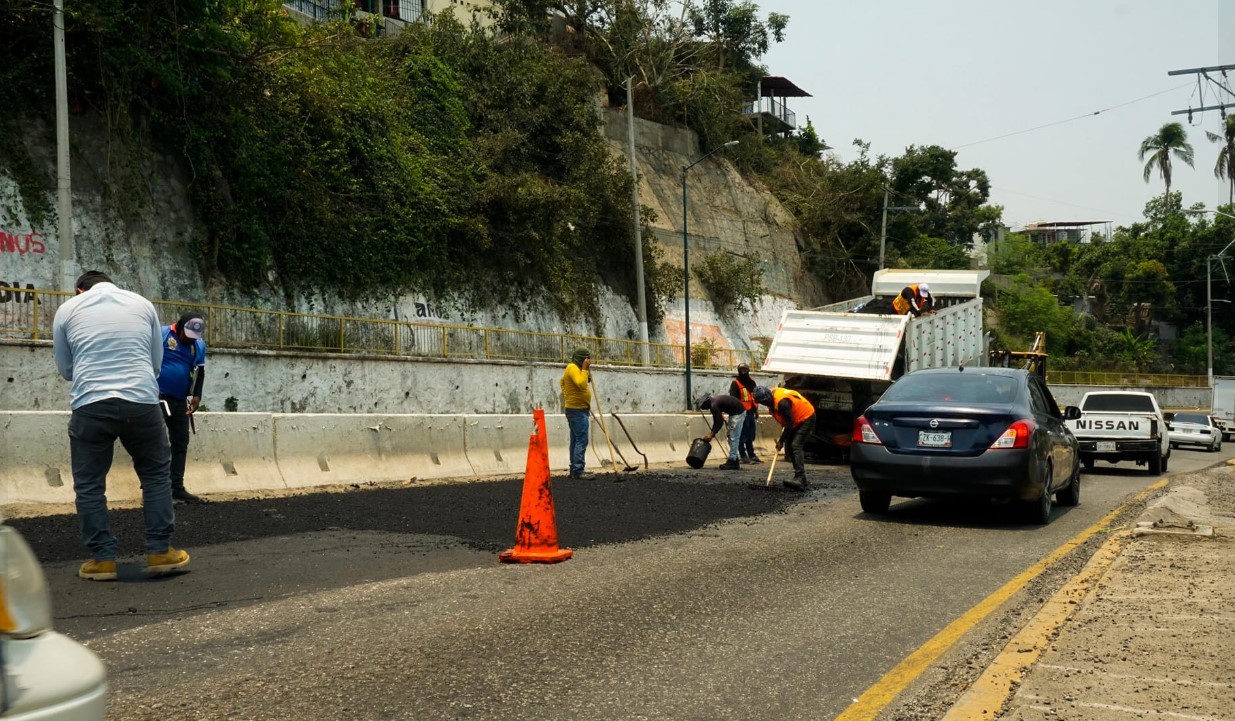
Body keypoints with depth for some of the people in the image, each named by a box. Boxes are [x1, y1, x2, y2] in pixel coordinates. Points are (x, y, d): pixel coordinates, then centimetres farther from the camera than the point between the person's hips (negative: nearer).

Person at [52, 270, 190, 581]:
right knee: (156, 475, 17)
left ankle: (102, 558, 12)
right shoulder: (143, 304, 14)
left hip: (90, 405, -1)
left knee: (89, 484, 12)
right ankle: (159, 551, 17)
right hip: (142, 402, 1)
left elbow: (65, 368, 19)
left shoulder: (68, 309, 12)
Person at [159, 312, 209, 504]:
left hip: (180, 401, 7)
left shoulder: (199, 345, 7)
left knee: (181, 443, 7)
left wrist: (197, 395, 6)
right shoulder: (162, 335, -11)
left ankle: (177, 488, 13)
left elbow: (200, 372, 17)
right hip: (157, 397, -6)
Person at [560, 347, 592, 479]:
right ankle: (578, 471, -18)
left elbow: (562, 381, 30)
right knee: (581, 440, -15)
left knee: (576, 440, 12)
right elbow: (581, 384, -30)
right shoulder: (573, 368, -15)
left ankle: (574, 469, 15)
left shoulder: (576, 368, 17)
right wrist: (585, 369, -23)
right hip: (578, 410, -11)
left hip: (578, 410, 11)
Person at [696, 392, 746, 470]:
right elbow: (716, 421, 17)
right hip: (735, 412, 10)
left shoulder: (714, 405, -21)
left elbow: (720, 422, -23)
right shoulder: (713, 401, 9)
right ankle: (734, 461, 16)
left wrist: (712, 434, -18)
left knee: (733, 438, -9)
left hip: (738, 413, -10)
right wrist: (711, 432, 15)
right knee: (731, 437, 14)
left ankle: (732, 462, -8)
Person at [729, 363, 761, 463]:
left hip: (751, 413, 7)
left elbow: (755, 396, 24)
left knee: (751, 436, 13)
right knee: (742, 436, -5)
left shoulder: (752, 382, 15)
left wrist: (756, 410, 22)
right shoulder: (735, 383, -7)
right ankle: (743, 456, 0)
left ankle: (751, 455, 21)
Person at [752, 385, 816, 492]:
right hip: (796, 421, 10)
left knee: (796, 446, -22)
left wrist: (781, 441, -19)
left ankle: (800, 479, -32)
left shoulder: (782, 402, -31)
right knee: (789, 447, 7)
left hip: (806, 418, -10)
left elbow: (789, 424, -27)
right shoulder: (773, 396, -2)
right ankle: (801, 480, 11)